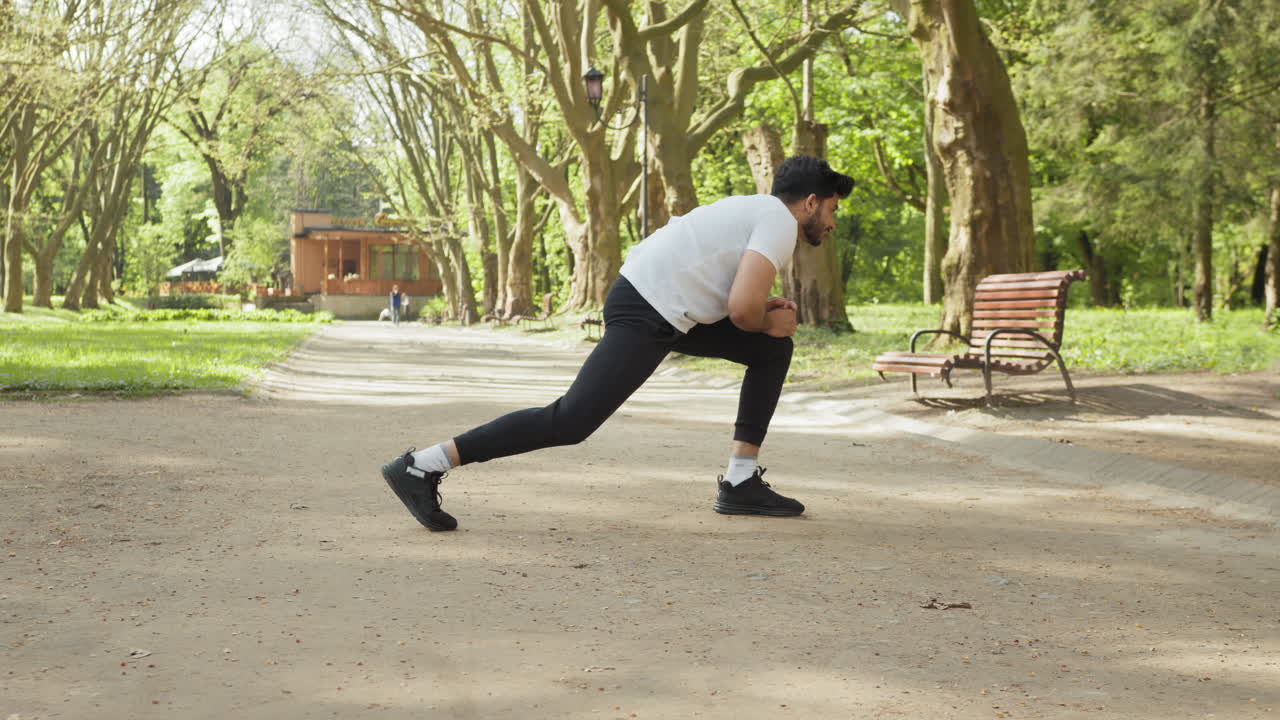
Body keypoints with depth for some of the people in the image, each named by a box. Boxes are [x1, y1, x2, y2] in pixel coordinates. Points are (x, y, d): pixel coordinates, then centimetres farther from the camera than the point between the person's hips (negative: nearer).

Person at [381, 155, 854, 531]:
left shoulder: (758, 211, 23)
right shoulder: (780, 223, -9)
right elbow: (741, 310, -20)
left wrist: (766, 310, 16)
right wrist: (768, 322, 1)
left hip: (669, 310, 11)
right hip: (644, 315, -11)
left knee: (774, 351, 17)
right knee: (571, 421, -16)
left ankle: (740, 482, 13)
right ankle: (421, 467, -15)